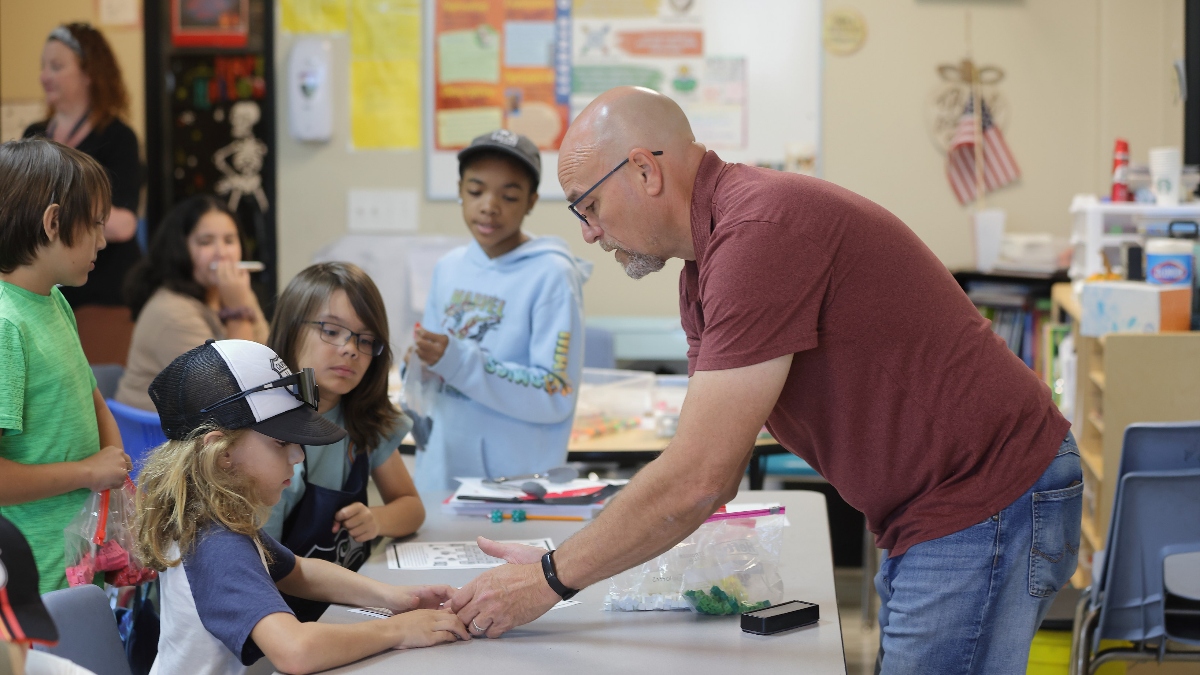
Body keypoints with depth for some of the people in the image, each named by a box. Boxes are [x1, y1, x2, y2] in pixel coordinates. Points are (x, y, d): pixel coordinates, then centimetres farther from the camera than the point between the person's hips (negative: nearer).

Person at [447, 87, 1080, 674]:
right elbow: (714, 475, 10)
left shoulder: (760, 231, -23)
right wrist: (560, 564, 0)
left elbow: (698, 481, -24)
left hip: (986, 508, -10)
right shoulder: (712, 256, 10)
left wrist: (552, 580, -14)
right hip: (931, 516, 10)